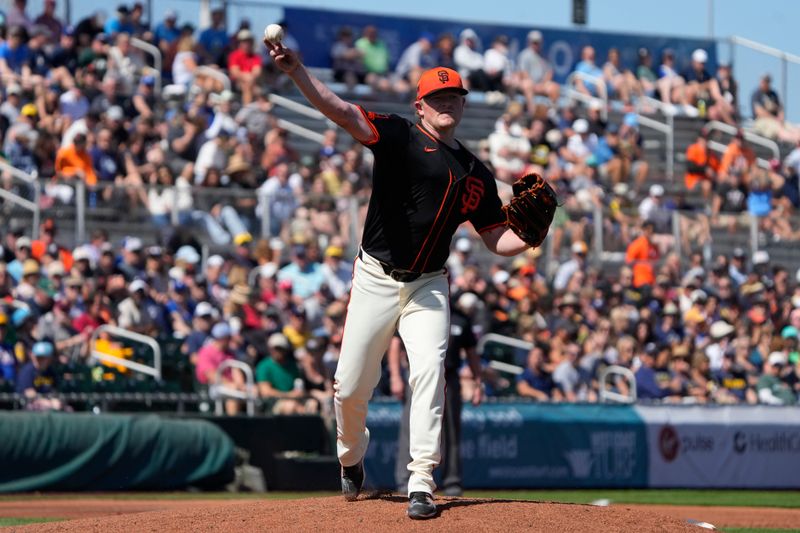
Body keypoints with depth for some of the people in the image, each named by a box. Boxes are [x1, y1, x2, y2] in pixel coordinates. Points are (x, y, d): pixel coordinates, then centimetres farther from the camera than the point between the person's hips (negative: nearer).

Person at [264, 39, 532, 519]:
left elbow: (499, 240, 12)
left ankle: (421, 484, -18)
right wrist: (295, 70, -35)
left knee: (429, 371, -18)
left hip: (429, 286, 2)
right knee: (351, 387, 0)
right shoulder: (399, 137, -3)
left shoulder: (476, 173, 11)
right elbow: (341, 111, -18)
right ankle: (352, 460, 31)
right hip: (376, 279, -2)